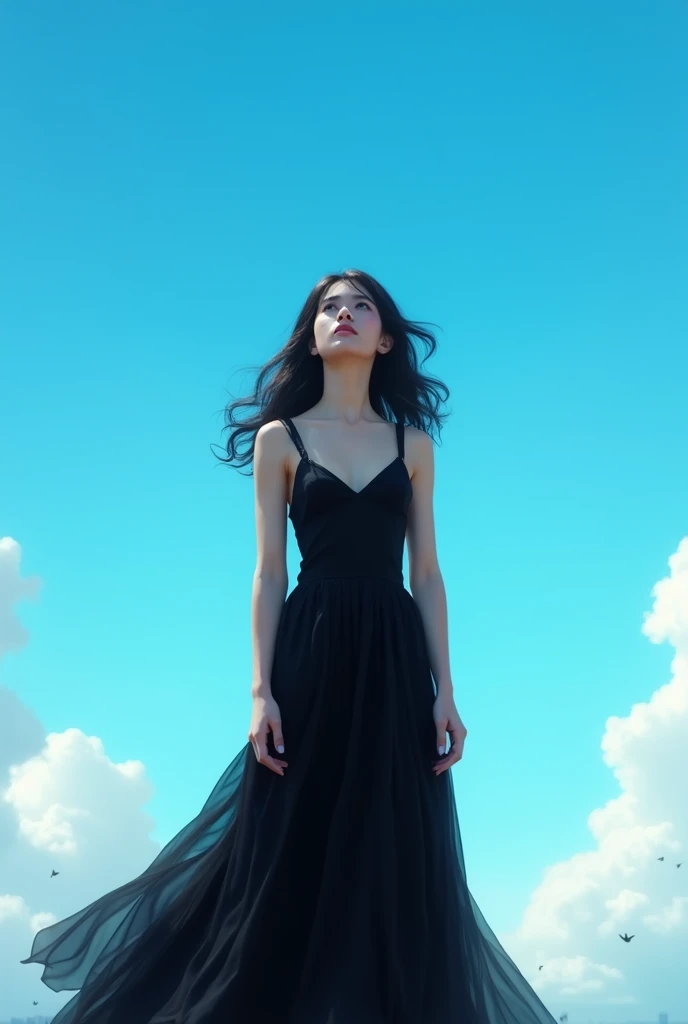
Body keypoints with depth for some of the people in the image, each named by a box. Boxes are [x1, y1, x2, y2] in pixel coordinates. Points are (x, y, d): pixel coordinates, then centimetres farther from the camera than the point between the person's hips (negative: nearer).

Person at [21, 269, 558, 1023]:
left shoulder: (412, 443, 11)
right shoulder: (280, 438, 6)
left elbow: (427, 574, 8)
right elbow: (268, 574, 1)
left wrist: (444, 690, 1)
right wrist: (261, 690, -8)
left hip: (393, 657, 2)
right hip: (310, 653, -2)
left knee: (396, 864, 2)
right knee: (291, 858, 0)